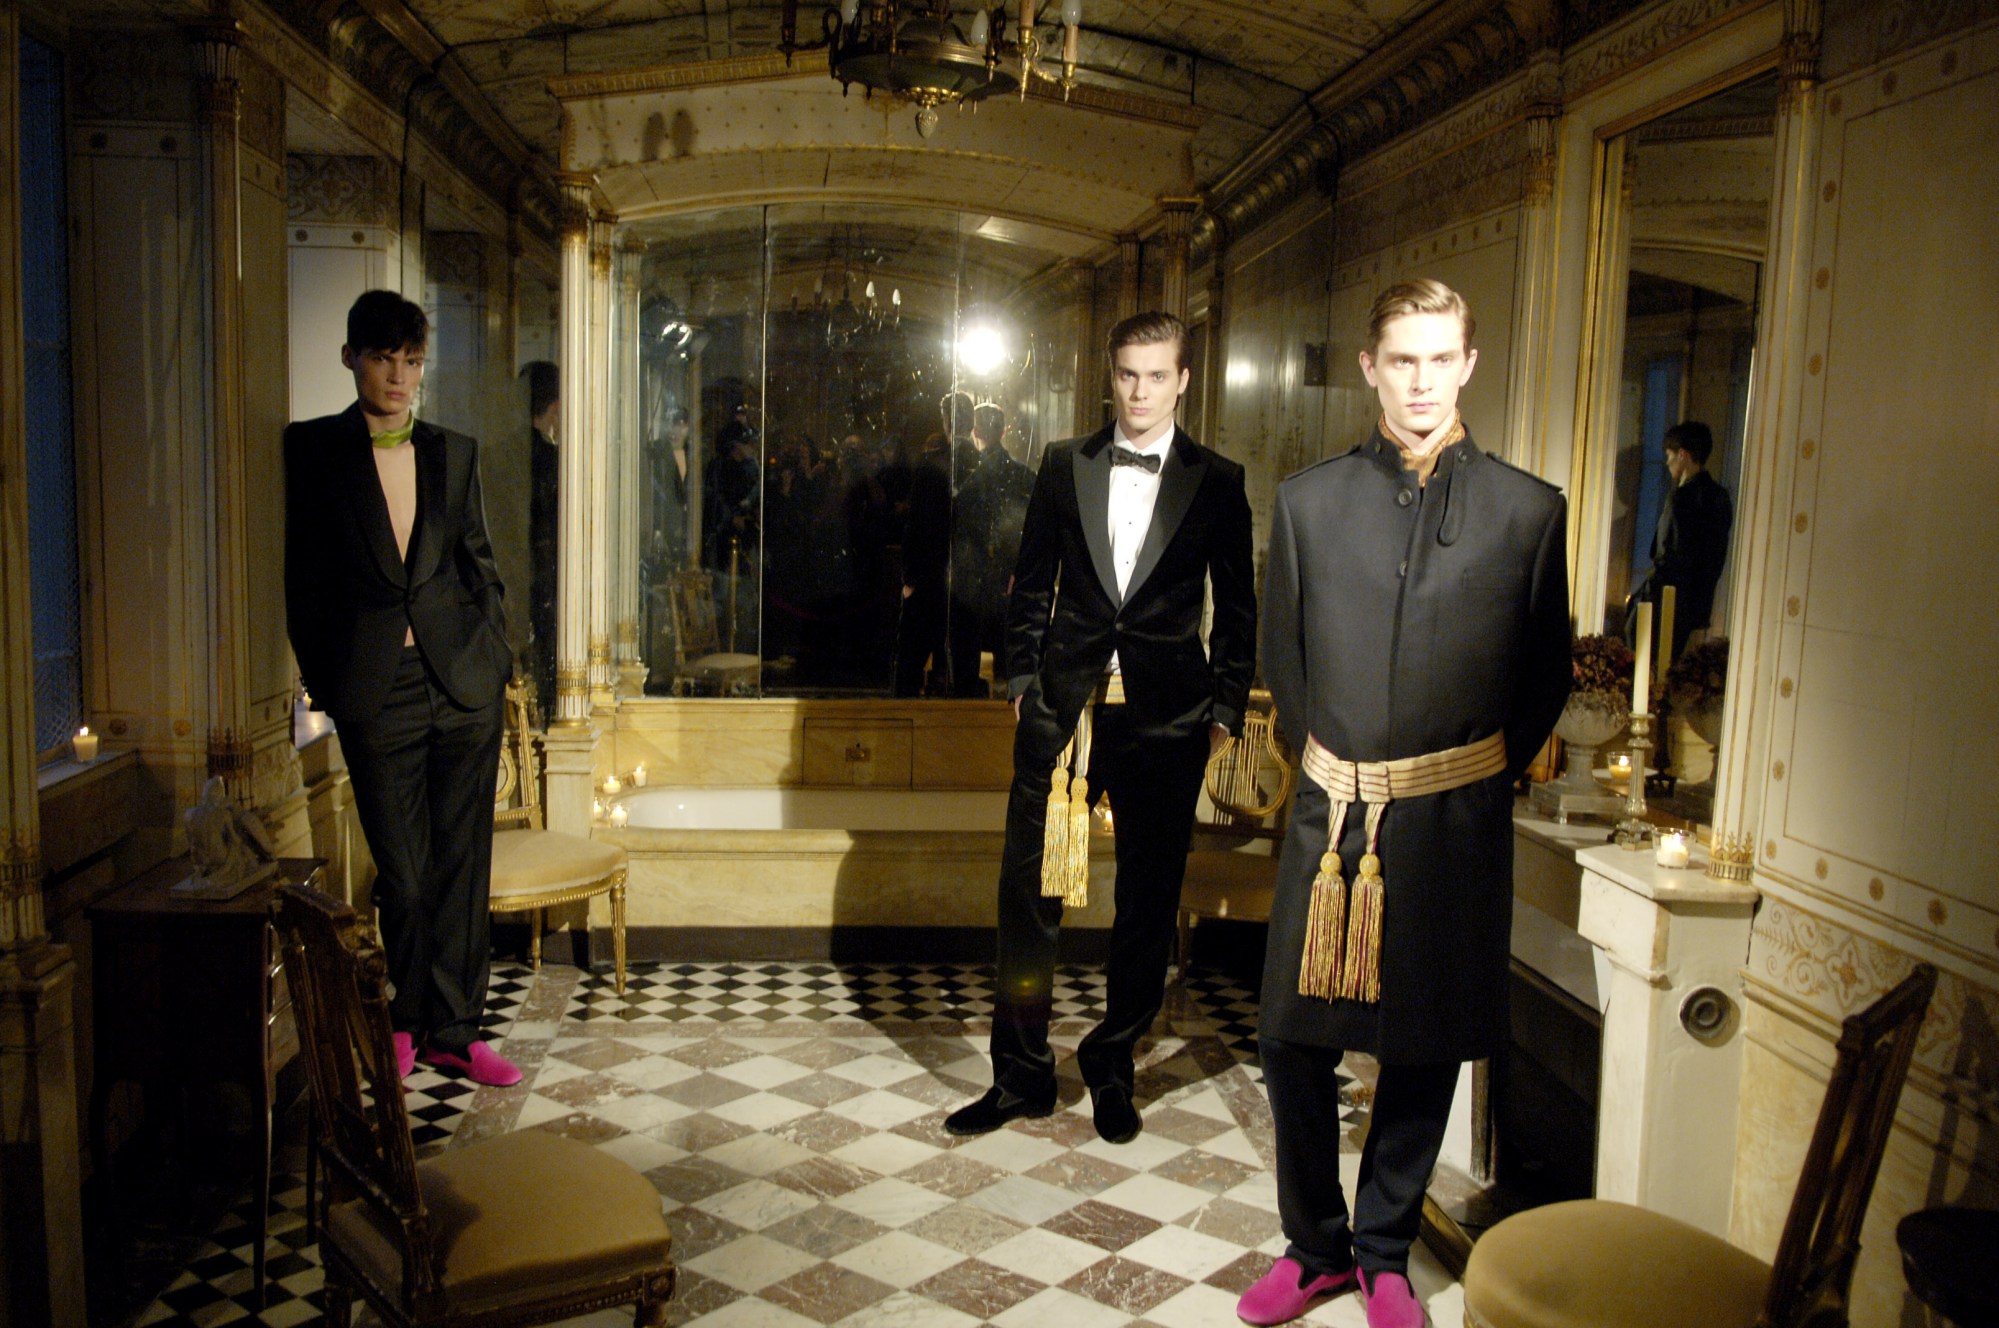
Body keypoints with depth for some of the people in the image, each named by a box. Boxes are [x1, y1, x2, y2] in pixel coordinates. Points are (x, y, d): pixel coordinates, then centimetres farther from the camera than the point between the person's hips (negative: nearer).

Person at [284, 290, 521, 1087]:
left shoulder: (453, 454, 9)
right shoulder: (312, 451, 1)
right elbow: (303, 577, 2)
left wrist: (494, 656, 7)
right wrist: (324, 679, -1)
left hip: (465, 683, 2)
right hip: (376, 691, -2)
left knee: (462, 865, 5)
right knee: (402, 874, 5)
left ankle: (453, 1030, 17)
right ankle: (409, 1017, 28)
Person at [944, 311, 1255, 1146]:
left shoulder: (1216, 482, 3)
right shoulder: (1065, 466, 8)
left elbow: (1238, 608, 5)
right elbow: (1032, 583, 11)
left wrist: (1224, 712, 1)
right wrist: (1022, 679, 6)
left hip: (1165, 719, -1)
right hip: (1063, 709, 1)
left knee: (1148, 903, 8)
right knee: (1029, 889, 3)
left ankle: (1112, 1065, 27)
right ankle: (1020, 1074, 17)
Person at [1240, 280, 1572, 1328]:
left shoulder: (1528, 511, 1)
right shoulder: (1308, 501, 5)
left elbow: (1546, 675, 8)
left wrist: (1485, 771, 4)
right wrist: (1326, 760, 8)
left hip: (1455, 824, -1)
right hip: (1330, 815, 1)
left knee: (1427, 1048, 10)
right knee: (1295, 1041, 5)